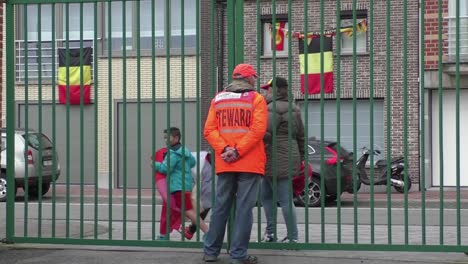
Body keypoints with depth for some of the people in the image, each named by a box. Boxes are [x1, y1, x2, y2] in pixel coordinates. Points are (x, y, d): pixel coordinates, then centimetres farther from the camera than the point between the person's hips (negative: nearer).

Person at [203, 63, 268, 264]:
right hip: (249, 163, -4)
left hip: (224, 164, 4)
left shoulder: (218, 99, 12)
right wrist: (238, 151, -14)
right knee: (244, 208, -2)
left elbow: (209, 130, 1)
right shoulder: (256, 99, -1)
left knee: (220, 206, 11)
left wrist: (224, 149, -8)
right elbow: (258, 130, -14)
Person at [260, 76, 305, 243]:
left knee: (284, 199, -6)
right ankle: (269, 232, 17)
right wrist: (299, 157, 28)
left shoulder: (274, 108, -13)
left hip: (277, 161, -10)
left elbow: (265, 133, -25)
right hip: (289, 159, 10)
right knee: (266, 195, 16)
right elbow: (301, 136, 22)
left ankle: (292, 237, -2)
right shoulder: (293, 109, 17)